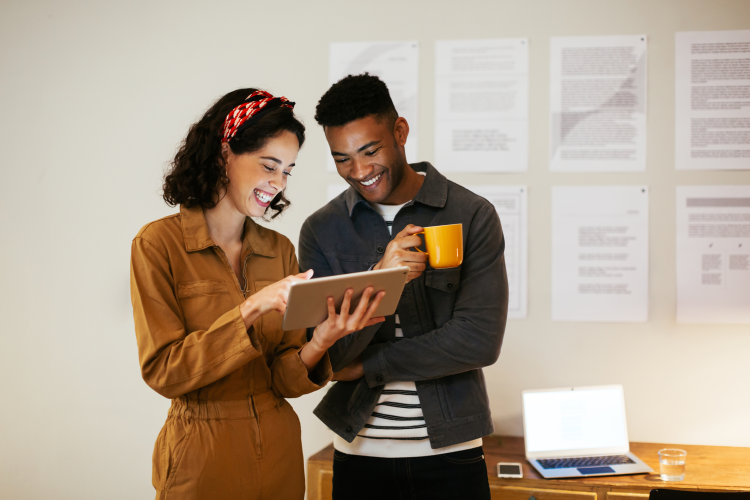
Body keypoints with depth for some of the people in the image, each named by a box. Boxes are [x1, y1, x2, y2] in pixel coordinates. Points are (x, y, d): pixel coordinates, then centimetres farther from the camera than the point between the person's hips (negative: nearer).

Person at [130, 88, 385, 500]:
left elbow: (284, 378, 0)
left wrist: (318, 345, -21)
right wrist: (250, 309, -25)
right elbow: (162, 371, -17)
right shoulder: (159, 244, -10)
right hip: (202, 459, -4)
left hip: (279, 451, 5)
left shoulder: (279, 250, 3)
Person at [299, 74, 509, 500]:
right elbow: (322, 356, -8)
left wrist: (367, 365, -10)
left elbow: (481, 341, -14)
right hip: (358, 453, 2)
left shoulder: (473, 216, -7)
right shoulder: (321, 231, -1)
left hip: (450, 452, -1)